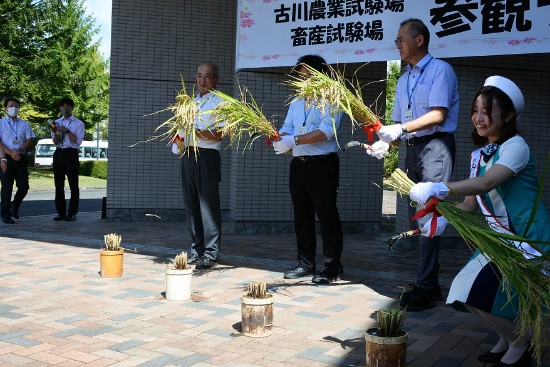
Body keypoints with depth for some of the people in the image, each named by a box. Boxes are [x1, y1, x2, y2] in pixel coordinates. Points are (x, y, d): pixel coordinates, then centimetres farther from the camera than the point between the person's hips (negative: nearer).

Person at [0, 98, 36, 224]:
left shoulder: (24, 124, 12)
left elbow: (29, 140, 4)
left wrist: (19, 151, -12)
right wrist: (11, 153, -16)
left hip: (21, 158, 3)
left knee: (24, 186, 1)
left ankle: (14, 206, 29)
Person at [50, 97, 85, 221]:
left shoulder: (78, 123, 1)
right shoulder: (56, 122, 14)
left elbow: (78, 141, -9)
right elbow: (56, 142, 5)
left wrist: (67, 131, -19)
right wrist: (55, 132, -14)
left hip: (71, 154, -4)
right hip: (58, 154, 5)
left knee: (73, 185, -3)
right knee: (59, 185, 6)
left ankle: (72, 213, 1)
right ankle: (61, 213, 13)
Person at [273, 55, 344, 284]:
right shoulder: (296, 103, 19)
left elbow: (327, 131, -18)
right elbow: (287, 129, 12)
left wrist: (294, 140, -25)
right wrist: (279, 138, -13)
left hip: (322, 164, -7)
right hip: (298, 164, 7)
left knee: (327, 215, -4)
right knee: (301, 215, 11)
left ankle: (333, 266, 4)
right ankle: (305, 263, 21)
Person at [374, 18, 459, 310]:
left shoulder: (440, 70, -5)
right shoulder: (403, 80, 19)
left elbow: (438, 114, -16)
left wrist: (401, 128, -22)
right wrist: (385, 142, 0)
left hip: (435, 146, -8)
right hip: (412, 149, 9)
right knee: (417, 217, 9)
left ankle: (425, 288, -12)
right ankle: (430, 284, 18)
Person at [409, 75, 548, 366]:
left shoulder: (515, 145, -15)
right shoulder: (478, 154, 8)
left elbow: (488, 182, -33)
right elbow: (472, 201, 5)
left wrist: (441, 188, -46)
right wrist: (444, 217, -14)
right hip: (500, 240, 8)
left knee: (478, 292, -15)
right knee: (465, 291, 4)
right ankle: (506, 338, 27)